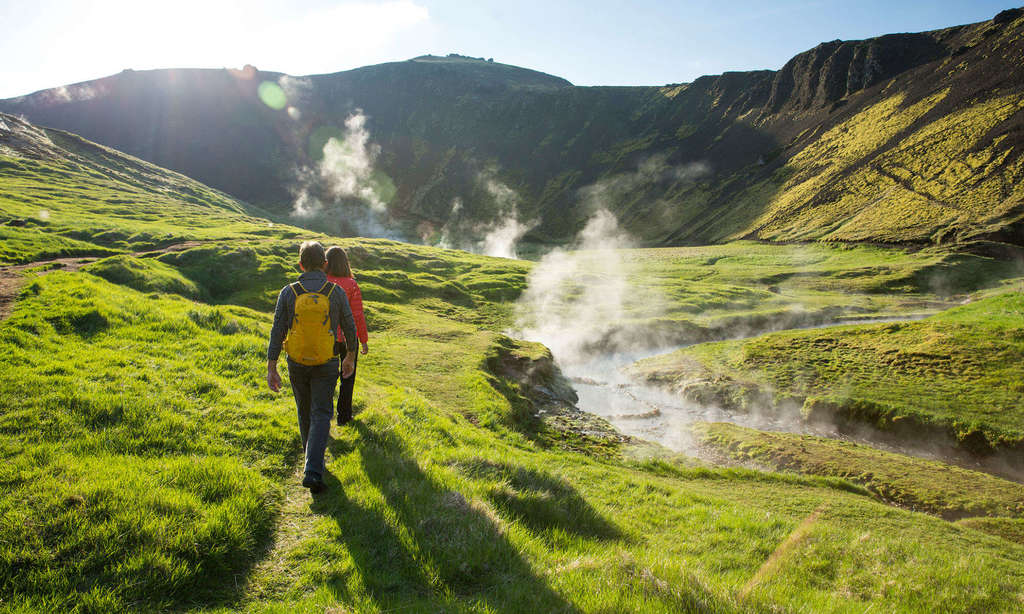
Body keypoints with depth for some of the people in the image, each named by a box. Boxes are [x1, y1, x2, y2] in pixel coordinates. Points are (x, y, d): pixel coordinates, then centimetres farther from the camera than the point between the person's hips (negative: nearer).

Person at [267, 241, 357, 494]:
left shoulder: (288, 293, -9)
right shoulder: (336, 292, -10)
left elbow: (277, 333, -9)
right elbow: (349, 328, -1)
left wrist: (271, 369, -3)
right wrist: (350, 357, 15)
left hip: (297, 364, 2)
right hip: (326, 365, -2)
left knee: (305, 411, 21)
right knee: (321, 415, 3)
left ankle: (313, 459, 42)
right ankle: (313, 471, -11)